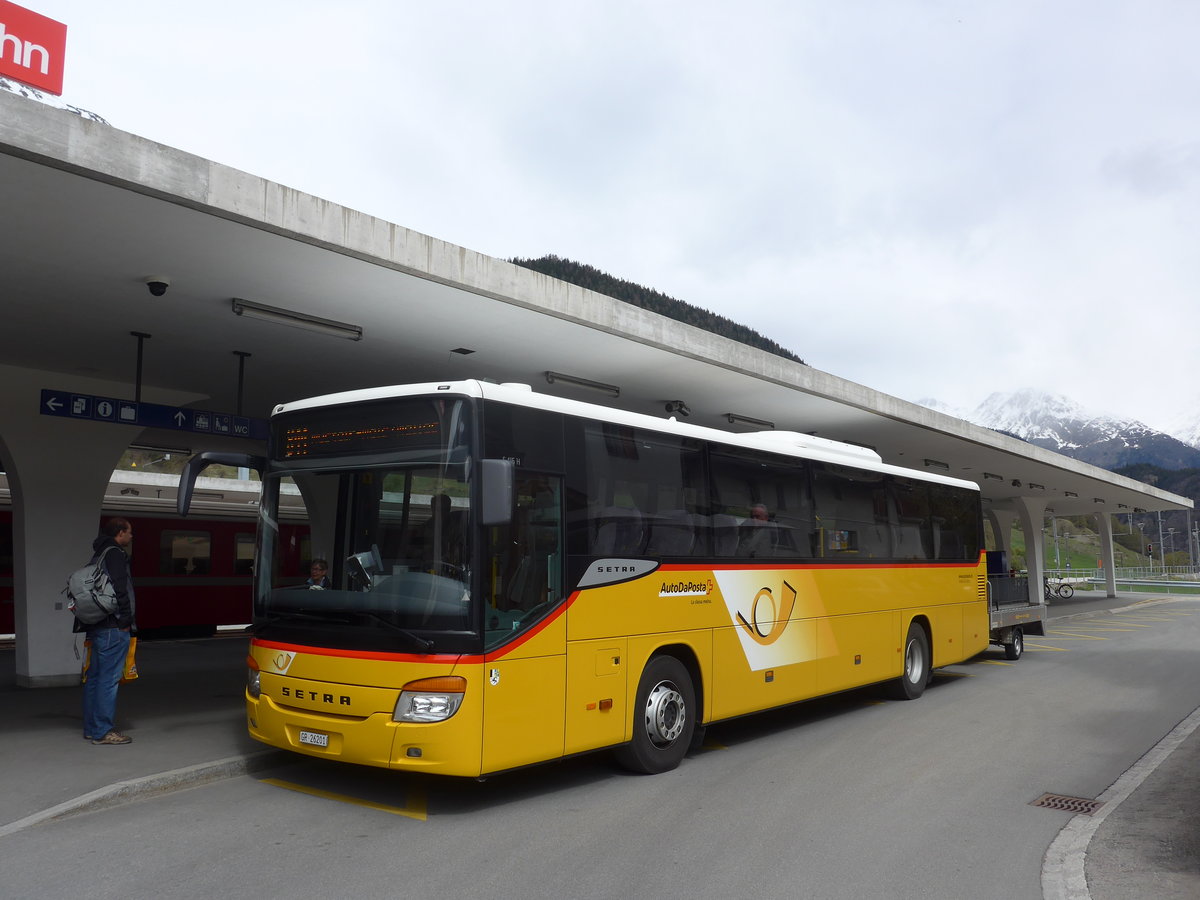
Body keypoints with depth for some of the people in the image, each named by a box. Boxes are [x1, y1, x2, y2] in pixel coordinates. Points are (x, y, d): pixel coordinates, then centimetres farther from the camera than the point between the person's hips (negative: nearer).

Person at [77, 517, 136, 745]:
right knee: (108, 679, -7)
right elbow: (119, 589, -19)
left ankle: (91, 728, 20)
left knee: (94, 677, 13)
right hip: (113, 627, -10)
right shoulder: (115, 554, -11)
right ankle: (103, 732, -6)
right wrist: (125, 620, -14)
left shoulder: (99, 555, 20)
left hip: (97, 627, 10)